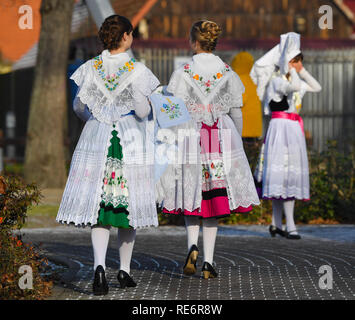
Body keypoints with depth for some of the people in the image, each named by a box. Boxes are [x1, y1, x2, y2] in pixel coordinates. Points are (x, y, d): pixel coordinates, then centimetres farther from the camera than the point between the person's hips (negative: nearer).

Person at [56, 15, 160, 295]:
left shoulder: (92, 68, 0)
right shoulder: (137, 71, -10)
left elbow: (79, 105, 5)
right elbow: (142, 110, -13)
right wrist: (147, 109, 10)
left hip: (97, 137, 2)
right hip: (131, 141, -2)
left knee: (99, 207, 3)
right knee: (127, 205, 9)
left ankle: (99, 266, -17)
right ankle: (124, 270, 16)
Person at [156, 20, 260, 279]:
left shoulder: (183, 73, -6)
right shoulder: (228, 73, 2)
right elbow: (236, 113, 5)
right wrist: (237, 144, 16)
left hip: (190, 138, -2)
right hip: (222, 140, 2)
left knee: (192, 196, 12)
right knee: (214, 199, 7)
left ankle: (192, 245, -12)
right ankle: (208, 262, 4)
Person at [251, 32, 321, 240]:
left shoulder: (294, 80, 16)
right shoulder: (276, 81, -10)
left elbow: (317, 87, 21)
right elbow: (295, 86, -28)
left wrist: (302, 70, 14)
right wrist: (291, 70, -11)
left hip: (294, 129, 9)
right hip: (281, 128, -9)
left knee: (286, 175, 9)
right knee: (283, 174, -12)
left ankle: (277, 224, 15)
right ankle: (290, 226, -15)